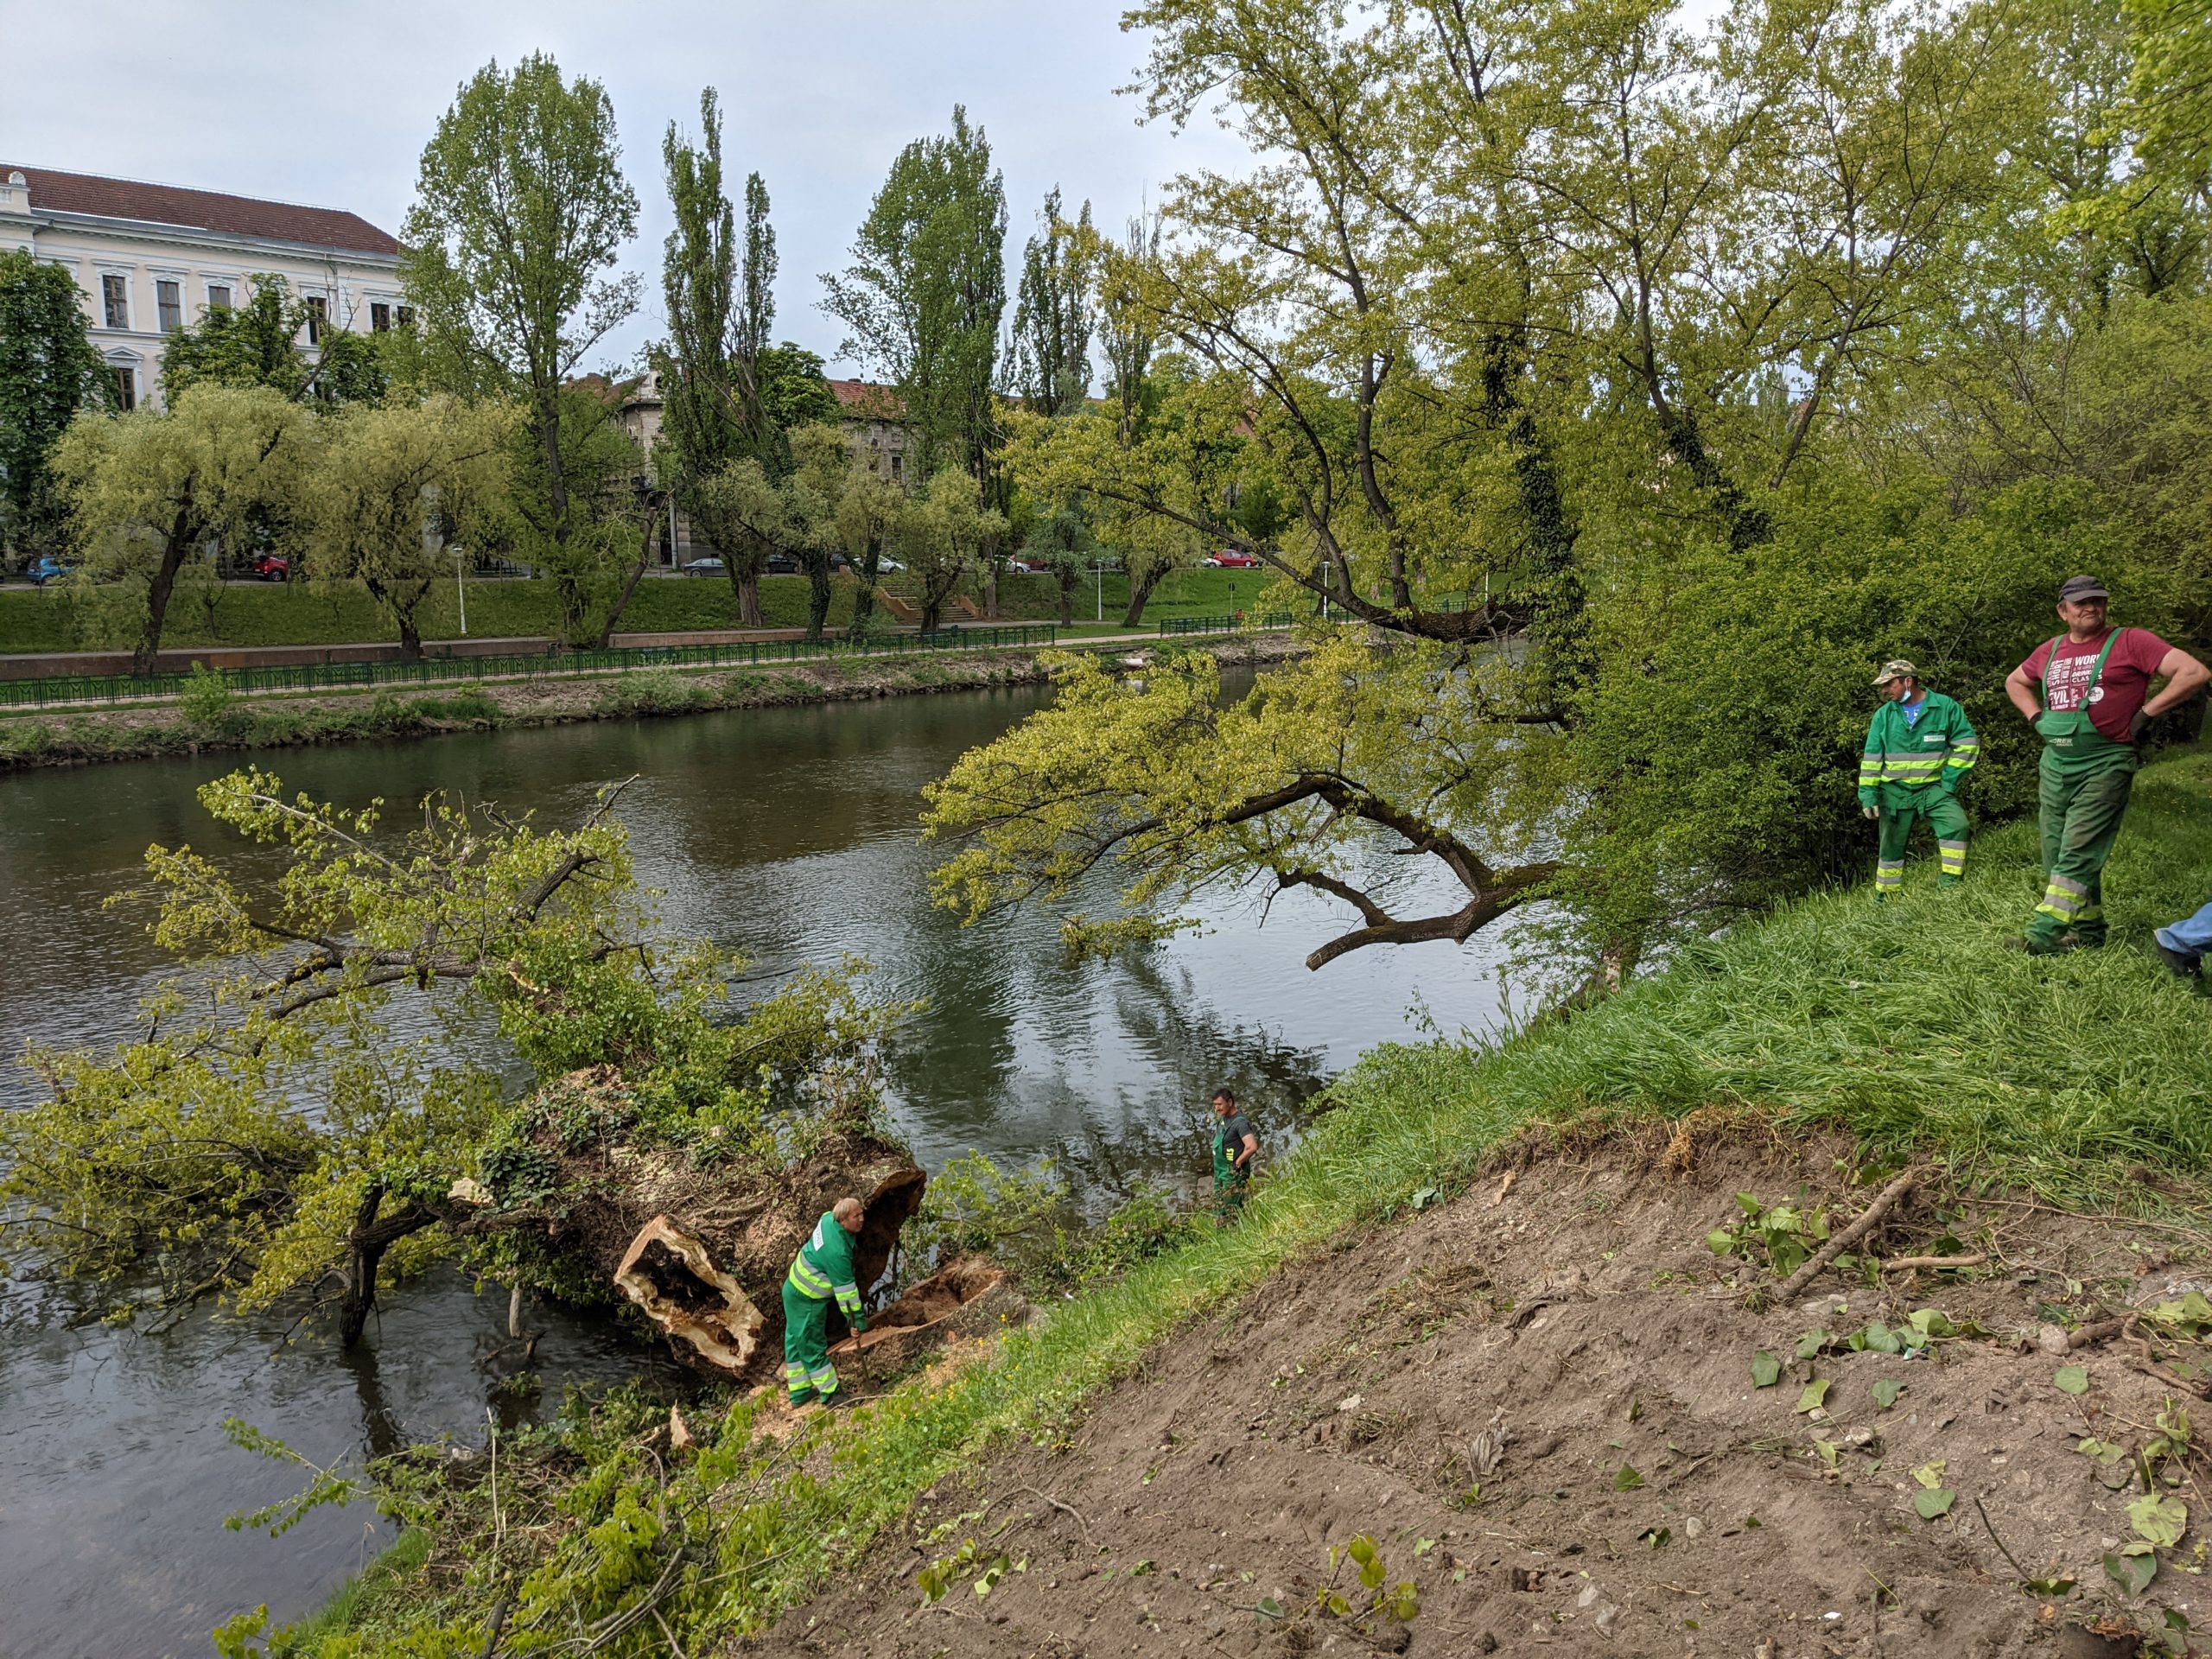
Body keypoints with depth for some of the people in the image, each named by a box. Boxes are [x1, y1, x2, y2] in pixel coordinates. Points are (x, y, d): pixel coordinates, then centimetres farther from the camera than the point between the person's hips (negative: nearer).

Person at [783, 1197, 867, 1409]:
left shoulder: (828, 1219, -10)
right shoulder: (837, 1252, -32)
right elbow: (845, 1289, -25)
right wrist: (856, 1319, -15)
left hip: (793, 1288, 9)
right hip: (808, 1301, -9)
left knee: (796, 1341, 19)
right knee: (813, 1347, 5)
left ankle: (800, 1392, 33)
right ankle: (829, 1395, 18)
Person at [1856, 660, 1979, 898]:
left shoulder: (1945, 707, -4)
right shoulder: (1883, 715, 3)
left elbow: (1967, 744, -1)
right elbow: (1871, 757, 3)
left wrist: (1951, 778, -7)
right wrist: (1868, 793, -4)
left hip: (1934, 788, -2)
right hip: (1895, 791, 2)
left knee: (1956, 826, -26)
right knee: (1891, 848, 7)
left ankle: (1950, 887, -19)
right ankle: (1885, 899, 21)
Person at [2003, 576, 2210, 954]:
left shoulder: (2130, 642, -4)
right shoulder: (2049, 652, 13)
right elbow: (2014, 682, 32)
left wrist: (2146, 713, -11)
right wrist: (2036, 717, 15)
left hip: (2105, 764, -7)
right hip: (2055, 764, 7)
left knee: (2077, 853, -13)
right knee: (2055, 856, 7)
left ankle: (2046, 933, -17)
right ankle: (2088, 930, 18)